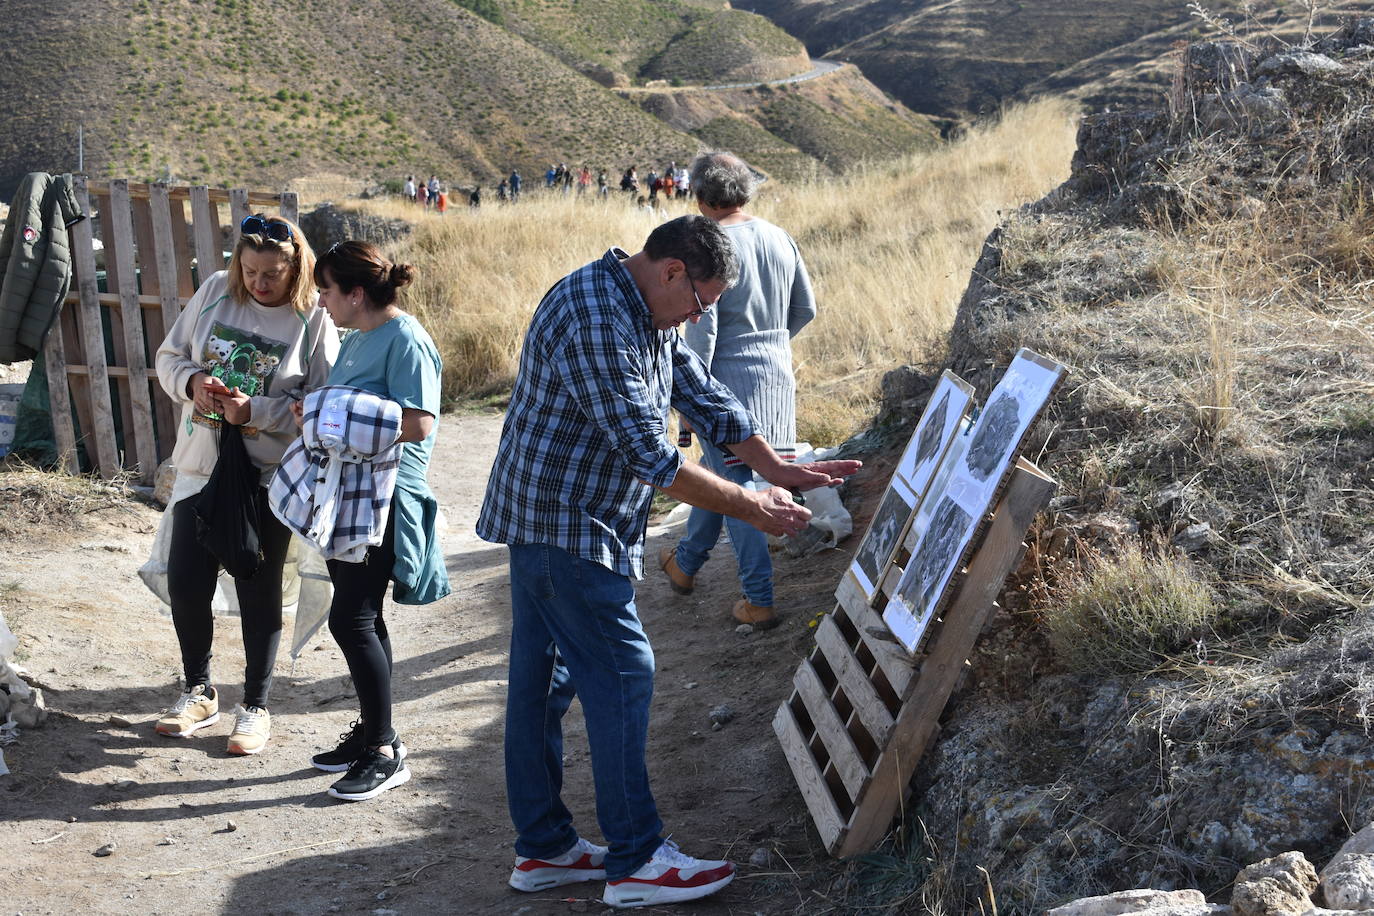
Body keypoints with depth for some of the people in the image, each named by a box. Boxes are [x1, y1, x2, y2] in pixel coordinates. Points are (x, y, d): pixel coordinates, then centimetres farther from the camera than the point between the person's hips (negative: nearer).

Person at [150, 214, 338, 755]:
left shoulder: (313, 320, -11)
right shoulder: (215, 292, 0)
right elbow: (169, 356, 7)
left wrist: (255, 410, -25)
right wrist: (191, 382, -14)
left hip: (268, 478, -4)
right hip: (201, 467, 4)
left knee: (259, 593, 6)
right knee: (185, 582, 8)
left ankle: (255, 706, 23)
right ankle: (199, 692, 30)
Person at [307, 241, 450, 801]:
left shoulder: (404, 340, -15)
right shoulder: (358, 338, 15)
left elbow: (419, 423, -24)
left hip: (385, 501, -10)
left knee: (351, 620, -10)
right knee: (361, 618, 15)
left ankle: (385, 753, 1)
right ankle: (371, 733, 27)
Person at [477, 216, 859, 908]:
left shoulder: (645, 314, 9)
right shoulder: (595, 323, -25)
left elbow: (702, 395, 15)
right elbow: (651, 457, -26)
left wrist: (777, 470, 10)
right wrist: (749, 507, -18)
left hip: (548, 520, 10)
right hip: (566, 526, -10)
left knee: (541, 679, 13)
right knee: (621, 675, -6)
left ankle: (542, 848, 22)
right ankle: (636, 862, 2)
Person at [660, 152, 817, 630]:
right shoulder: (780, 238, 4)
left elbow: (702, 328, -19)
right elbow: (806, 309, 11)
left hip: (728, 377, -7)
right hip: (777, 374, 7)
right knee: (717, 470, 21)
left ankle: (760, 600, 4)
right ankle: (686, 562, 36)